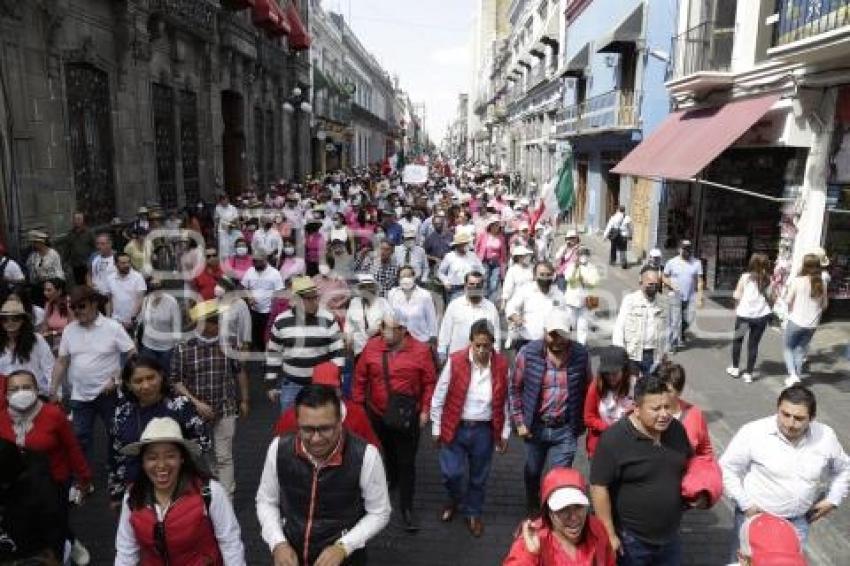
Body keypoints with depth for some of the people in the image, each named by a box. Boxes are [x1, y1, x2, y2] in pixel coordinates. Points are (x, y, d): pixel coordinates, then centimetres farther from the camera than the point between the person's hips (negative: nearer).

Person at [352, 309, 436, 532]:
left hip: (407, 418, -2)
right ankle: (392, 479, 51)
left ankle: (407, 509, 15)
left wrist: (425, 410, -8)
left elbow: (429, 382, -6)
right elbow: (360, 378, 1)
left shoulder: (420, 350, -12)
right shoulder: (371, 346, -6)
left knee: (406, 463, 3)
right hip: (377, 415, 3)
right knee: (386, 455, 23)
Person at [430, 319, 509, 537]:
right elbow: (439, 397, -5)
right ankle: (455, 500, 36)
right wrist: (437, 428, -1)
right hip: (455, 427, -1)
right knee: (451, 473, 3)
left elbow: (505, 401, 3)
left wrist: (504, 432, 6)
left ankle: (473, 513, 38)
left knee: (479, 477, 14)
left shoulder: (501, 364, -8)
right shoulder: (455, 361, -14)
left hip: (484, 430, 1)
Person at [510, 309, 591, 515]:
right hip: (535, 426, 1)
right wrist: (519, 421, -5)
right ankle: (532, 508, 49)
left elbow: (586, 390, 1)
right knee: (533, 471, 22)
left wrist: (581, 423, 2)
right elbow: (515, 388, -4)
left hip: (566, 429, -1)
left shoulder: (581, 354, -11)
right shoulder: (528, 353, -13)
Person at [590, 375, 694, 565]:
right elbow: (599, 487, -19)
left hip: (670, 537, 5)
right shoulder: (614, 439, -22)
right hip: (631, 540, -5)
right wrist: (610, 535, -17)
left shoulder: (677, 429, -3)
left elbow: (689, 464, 15)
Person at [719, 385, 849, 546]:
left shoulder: (826, 436, -7)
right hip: (755, 515, -3)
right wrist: (745, 504, -13)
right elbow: (727, 468, -12)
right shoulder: (753, 432, -20)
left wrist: (832, 500, 6)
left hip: (798, 521, 3)